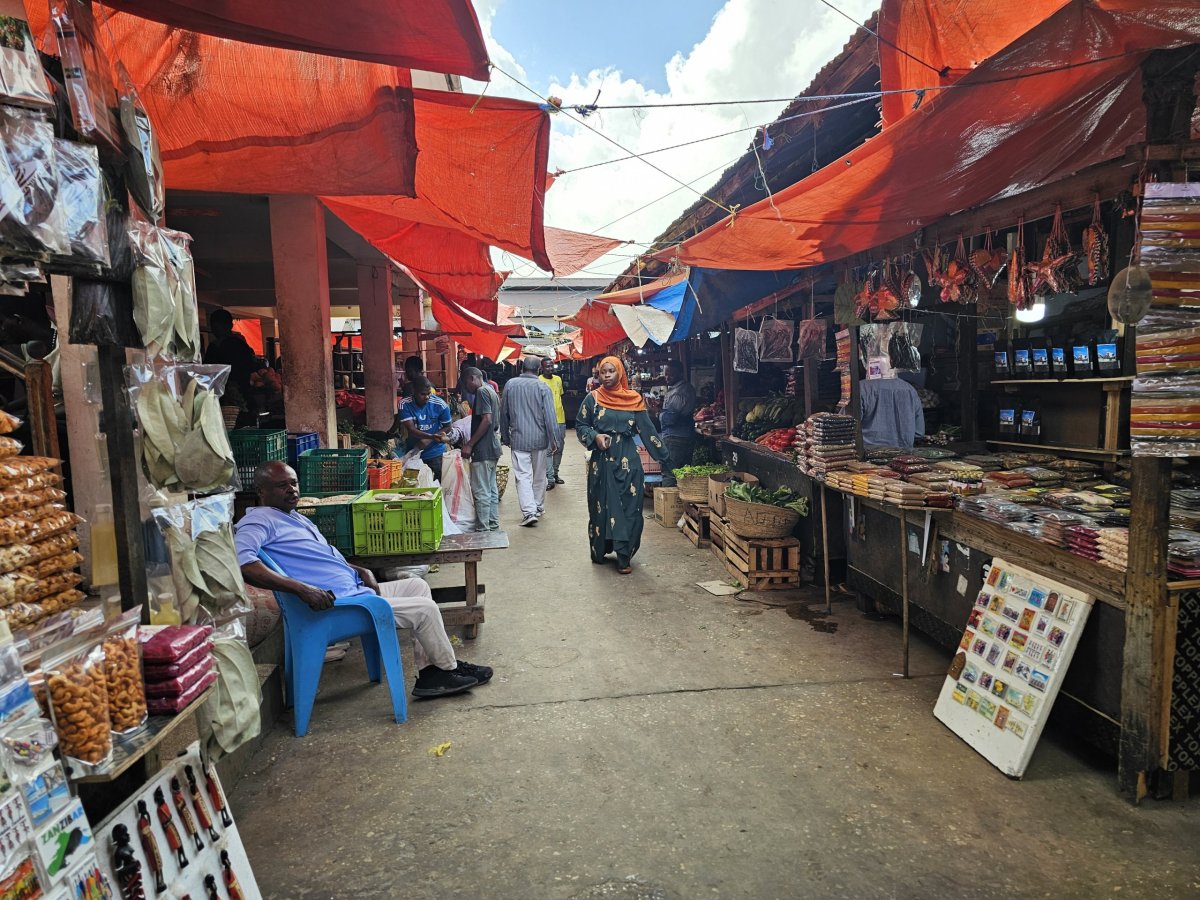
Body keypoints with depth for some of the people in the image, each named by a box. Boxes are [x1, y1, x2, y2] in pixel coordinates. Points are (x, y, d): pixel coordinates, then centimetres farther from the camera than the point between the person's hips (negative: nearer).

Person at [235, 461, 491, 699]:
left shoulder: (296, 517, 19)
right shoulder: (259, 520, -12)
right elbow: (241, 562, -32)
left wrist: (360, 571, 9)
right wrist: (302, 588, -36)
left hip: (355, 589, 11)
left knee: (417, 586, 14)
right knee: (425, 609, -10)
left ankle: (429, 674, 11)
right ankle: (448, 669, 15)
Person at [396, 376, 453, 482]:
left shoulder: (440, 405, -11)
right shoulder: (405, 405, -11)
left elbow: (447, 427, -1)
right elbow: (411, 429, -18)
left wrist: (429, 440, -15)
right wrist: (431, 436, -35)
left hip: (436, 454, -1)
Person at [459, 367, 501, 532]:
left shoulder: (481, 391, -12)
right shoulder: (491, 391, 17)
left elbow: (487, 420, -22)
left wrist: (470, 444, -18)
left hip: (483, 450, -10)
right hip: (493, 447, 10)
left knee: (481, 492, -5)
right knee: (492, 490, 14)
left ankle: (483, 530, -2)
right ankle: (493, 526, 21)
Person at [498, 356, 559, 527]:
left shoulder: (510, 385, 0)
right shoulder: (542, 387, -7)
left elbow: (504, 414, 7)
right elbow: (549, 417, -9)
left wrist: (505, 437, 18)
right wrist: (553, 440, -1)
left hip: (518, 439, 0)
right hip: (539, 439, 0)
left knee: (523, 476, -2)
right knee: (539, 475, 15)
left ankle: (529, 512, -13)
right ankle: (539, 508, 27)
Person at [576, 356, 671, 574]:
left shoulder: (633, 399, 3)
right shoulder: (593, 399, 2)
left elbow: (648, 430, 3)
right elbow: (580, 425, 8)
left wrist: (664, 458, 1)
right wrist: (595, 437, -12)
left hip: (627, 460, 0)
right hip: (601, 460, 0)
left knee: (628, 507, -2)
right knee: (601, 506, 5)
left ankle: (624, 556, 3)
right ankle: (599, 551, 20)